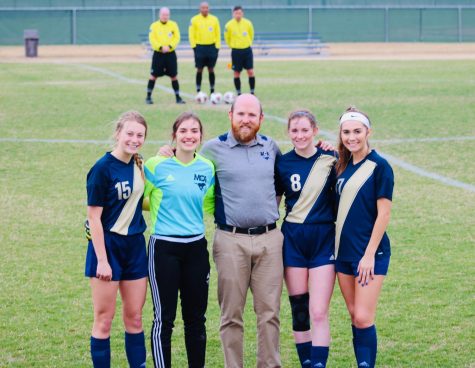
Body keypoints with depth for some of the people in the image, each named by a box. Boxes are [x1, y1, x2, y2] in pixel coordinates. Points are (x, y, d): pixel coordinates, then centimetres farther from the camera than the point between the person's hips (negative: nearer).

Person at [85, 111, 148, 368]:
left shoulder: (138, 165, 6)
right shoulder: (103, 168, -15)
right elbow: (94, 216, -15)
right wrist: (102, 260, -17)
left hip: (135, 245, 6)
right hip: (108, 246, -6)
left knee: (134, 317, 11)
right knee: (104, 320, 2)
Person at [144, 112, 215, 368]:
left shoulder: (208, 168, 5)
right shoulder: (156, 165, -7)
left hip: (196, 248, 4)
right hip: (164, 248, -4)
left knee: (196, 317, 10)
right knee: (164, 318, -1)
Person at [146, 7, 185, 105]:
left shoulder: (173, 25, 3)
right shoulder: (154, 26, -1)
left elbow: (177, 38, -1)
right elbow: (152, 39, -8)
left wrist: (169, 46, -16)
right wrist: (161, 47, -20)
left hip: (170, 54, 1)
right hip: (158, 54, -1)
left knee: (174, 76, 3)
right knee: (153, 75, -1)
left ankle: (178, 97, 11)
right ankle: (148, 97, 7)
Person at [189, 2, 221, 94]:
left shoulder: (214, 19, 5)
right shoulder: (194, 20, -2)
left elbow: (218, 34, 8)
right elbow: (191, 34, -1)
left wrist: (217, 47, 2)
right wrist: (194, 47, -7)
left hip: (212, 47, 2)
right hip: (200, 47, -2)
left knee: (211, 69, 5)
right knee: (199, 70, 0)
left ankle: (212, 91, 11)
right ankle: (198, 91, 6)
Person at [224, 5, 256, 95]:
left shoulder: (248, 23, -5)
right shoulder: (229, 25, -9)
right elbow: (227, 38, 6)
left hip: (247, 50, 1)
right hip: (236, 51, -1)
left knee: (250, 71, -6)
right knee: (237, 73, 3)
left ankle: (252, 92, 2)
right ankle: (238, 94, 13)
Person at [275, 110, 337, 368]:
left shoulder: (330, 159, -2)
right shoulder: (283, 163, 2)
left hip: (324, 239, -1)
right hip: (293, 239, 2)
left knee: (319, 313, -9)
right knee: (299, 312, 6)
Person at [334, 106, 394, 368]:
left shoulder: (379, 167, -10)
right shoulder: (343, 165, 9)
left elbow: (384, 214, -12)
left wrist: (369, 254, -16)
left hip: (370, 252, -7)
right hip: (344, 250, 7)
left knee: (363, 318, -9)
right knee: (354, 316, 10)